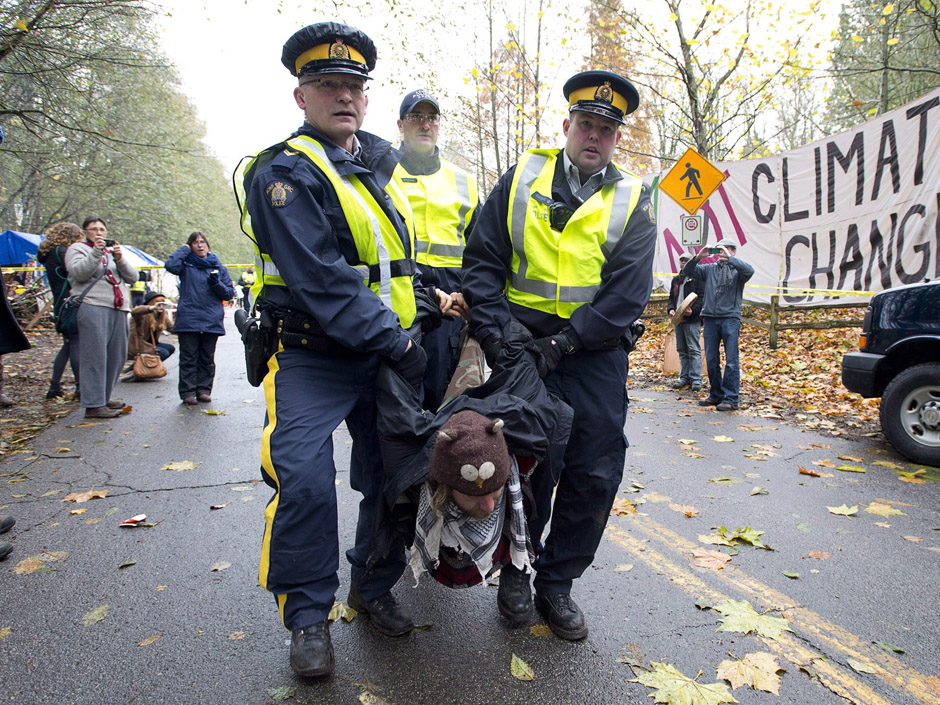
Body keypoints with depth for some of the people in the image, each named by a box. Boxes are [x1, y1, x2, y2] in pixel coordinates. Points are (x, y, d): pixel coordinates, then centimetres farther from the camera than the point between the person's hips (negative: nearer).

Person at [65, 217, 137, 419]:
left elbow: (132, 277, 13)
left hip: (119, 310, 6)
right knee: (95, 356, -9)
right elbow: (79, 273, -9)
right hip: (93, 307, -6)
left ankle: (104, 397, 18)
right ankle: (94, 404, -8)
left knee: (117, 357, 6)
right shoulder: (78, 249, 11)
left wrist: (119, 258, -3)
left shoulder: (113, 250, 26)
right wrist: (96, 252, -15)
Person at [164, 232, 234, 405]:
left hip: (212, 320, 2)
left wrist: (217, 284, -8)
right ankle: (188, 392, 3)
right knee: (189, 358, -1)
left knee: (207, 358, 7)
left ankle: (204, 389, 15)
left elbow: (229, 293, 11)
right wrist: (184, 249, -1)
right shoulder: (186, 264, 8)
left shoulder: (218, 266, 13)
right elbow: (171, 265, -15)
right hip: (188, 319, -2)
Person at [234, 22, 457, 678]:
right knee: (305, 480, -15)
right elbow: (321, 279, -22)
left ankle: (374, 586, 29)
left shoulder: (377, 166, 14)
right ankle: (309, 616, 7)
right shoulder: (286, 173, -11)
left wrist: (424, 297, 10)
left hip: (387, 355, 7)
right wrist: (394, 341, -22)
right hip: (314, 358, -7)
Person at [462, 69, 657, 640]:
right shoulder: (522, 179, 9)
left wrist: (564, 342, -14)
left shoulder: (632, 201, 8)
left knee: (595, 473, 2)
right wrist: (494, 329, -10)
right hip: (523, 338, -1)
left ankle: (556, 583, 22)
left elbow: (628, 292, -4)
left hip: (595, 351, 2)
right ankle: (515, 571, 24)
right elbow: (483, 260, 4)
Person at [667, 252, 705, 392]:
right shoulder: (676, 280, 19)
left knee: (694, 350, -7)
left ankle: (696, 379, -5)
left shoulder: (697, 278, -2)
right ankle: (685, 378, 16)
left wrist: (692, 310, -23)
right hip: (678, 320, 7)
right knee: (682, 350, 10)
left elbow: (701, 298, -8)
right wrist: (671, 309, 2)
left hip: (692, 320, -7)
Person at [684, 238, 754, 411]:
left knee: (731, 361, -5)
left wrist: (729, 258, -16)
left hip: (730, 319, -4)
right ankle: (716, 395, 19)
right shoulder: (710, 269, 15)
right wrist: (698, 257, -4)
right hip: (710, 318, 4)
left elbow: (749, 271, -17)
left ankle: (731, 399, -2)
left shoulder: (737, 270, 4)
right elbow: (687, 271, 11)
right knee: (711, 360, 8)